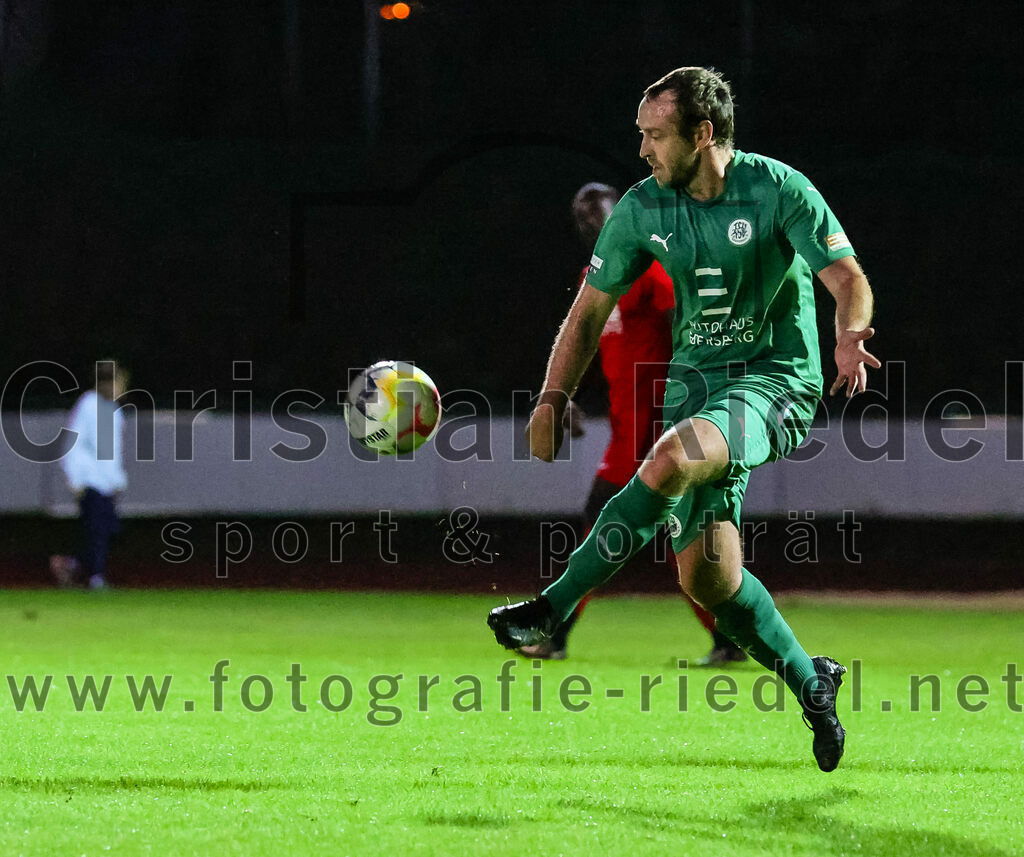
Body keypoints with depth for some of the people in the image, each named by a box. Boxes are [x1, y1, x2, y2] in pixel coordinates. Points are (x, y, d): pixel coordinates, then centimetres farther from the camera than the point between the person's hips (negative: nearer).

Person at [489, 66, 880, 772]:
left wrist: (850, 338, -36)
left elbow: (847, 277, -14)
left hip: (776, 378, -5)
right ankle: (812, 683, 17)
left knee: (669, 462, -33)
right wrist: (553, 399, -2)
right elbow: (591, 309, 9)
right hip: (695, 379, 5)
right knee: (705, 575, -4)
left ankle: (553, 611, -27)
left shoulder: (779, 190, -10)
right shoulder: (643, 209, 3)